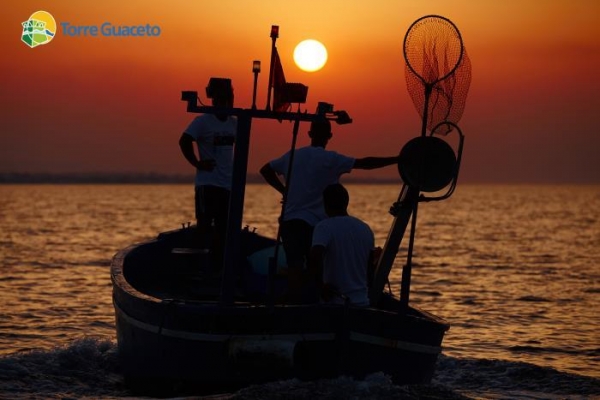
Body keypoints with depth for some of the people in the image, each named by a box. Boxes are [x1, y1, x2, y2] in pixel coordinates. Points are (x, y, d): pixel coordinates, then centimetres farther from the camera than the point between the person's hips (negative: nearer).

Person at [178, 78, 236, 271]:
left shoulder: (234, 123, 10)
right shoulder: (202, 121, -8)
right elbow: (184, 141, -17)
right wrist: (197, 163, -16)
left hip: (228, 183, 6)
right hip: (207, 182, -6)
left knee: (223, 227, 8)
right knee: (205, 224, -6)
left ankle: (218, 265, 14)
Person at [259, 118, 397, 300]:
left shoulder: (292, 155, 11)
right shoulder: (331, 159, -5)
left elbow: (265, 170, 22)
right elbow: (365, 163, -10)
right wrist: (396, 160, -6)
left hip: (288, 220, 4)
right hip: (314, 222, -4)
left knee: (294, 266, -2)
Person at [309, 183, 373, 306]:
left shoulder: (324, 227, -10)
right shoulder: (365, 228, 9)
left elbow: (315, 258, -26)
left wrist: (321, 285, -15)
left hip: (335, 303, -5)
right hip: (362, 303, 5)